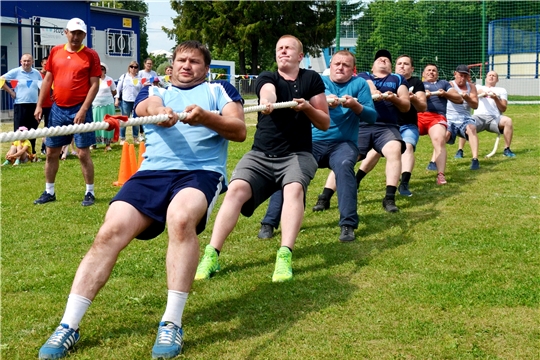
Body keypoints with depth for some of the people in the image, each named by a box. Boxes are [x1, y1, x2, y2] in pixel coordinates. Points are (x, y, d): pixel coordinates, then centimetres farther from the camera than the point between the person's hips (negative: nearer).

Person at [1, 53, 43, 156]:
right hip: (20, 105, -4)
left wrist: (39, 97, 8)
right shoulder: (15, 72, -2)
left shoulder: (36, 73, 10)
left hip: (34, 105, 4)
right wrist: (11, 92, -7)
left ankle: (32, 153, 18)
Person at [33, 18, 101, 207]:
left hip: (79, 110, -5)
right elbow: (47, 79, 12)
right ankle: (49, 192, 21)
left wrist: (83, 110, -15)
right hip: (58, 108, 5)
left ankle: (90, 192, 9)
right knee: (51, 152, 9)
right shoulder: (55, 52, 7)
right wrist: (39, 105, 7)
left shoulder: (91, 55, -5)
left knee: (83, 152, -2)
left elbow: (94, 85, -8)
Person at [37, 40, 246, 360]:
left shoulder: (219, 90, 20)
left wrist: (205, 117, -17)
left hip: (202, 172, -3)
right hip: (153, 173, 3)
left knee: (181, 217, -37)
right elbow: (148, 105, -1)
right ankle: (69, 326, -15)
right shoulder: (154, 91, 25)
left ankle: (172, 324, -28)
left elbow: (239, 131, 4)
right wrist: (158, 112, -27)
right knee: (111, 232, -21)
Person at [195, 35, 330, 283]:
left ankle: (285, 256, -38)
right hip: (260, 155, 1)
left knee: (294, 189, -33)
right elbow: (268, 90, -22)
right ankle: (212, 255, -26)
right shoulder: (267, 78, 5)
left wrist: (308, 108, -13)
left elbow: (325, 124, 8)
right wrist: (266, 101, -47)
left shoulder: (312, 79, 8)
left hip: (297, 155, 0)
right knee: (236, 189, -24)